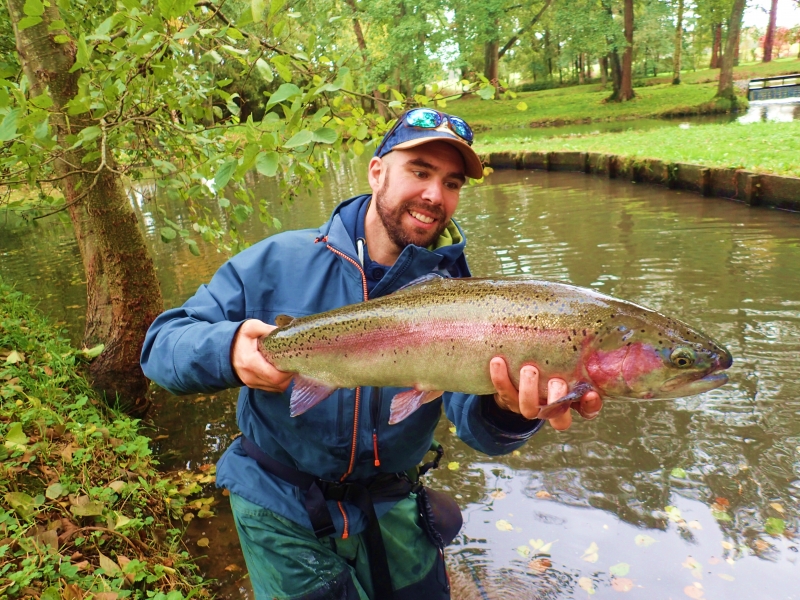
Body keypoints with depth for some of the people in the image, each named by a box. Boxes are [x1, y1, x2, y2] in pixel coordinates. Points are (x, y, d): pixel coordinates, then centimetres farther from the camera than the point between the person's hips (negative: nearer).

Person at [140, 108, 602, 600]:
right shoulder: (280, 262, -12)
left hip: (390, 512, 2)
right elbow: (162, 343, -12)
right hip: (283, 512, -1)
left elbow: (478, 426, -23)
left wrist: (506, 410, -46)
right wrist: (226, 350, -34)